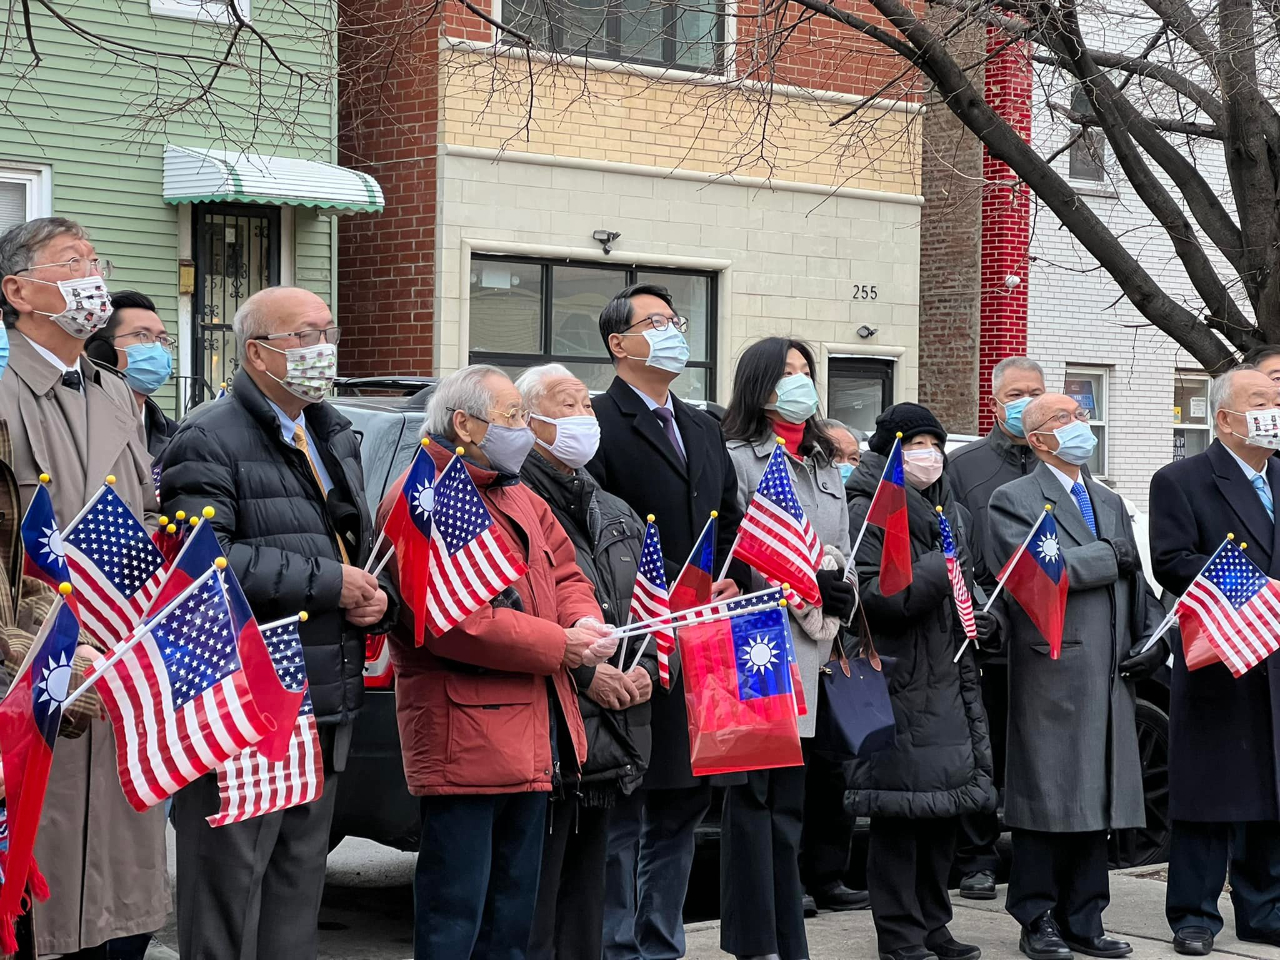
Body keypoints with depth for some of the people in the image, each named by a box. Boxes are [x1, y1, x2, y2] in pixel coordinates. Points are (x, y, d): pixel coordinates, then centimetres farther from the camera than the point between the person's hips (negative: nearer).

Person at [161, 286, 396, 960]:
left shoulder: (337, 439, 18)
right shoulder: (211, 439, -10)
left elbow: (362, 549, 27)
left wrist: (376, 600, 3)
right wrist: (328, 583, -19)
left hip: (326, 704, 9)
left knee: (299, 884, 16)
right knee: (229, 886, -4)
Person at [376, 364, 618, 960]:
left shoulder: (518, 498, 18)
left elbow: (564, 573, 20)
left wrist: (585, 623, -4)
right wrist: (560, 646, -18)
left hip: (533, 732, 10)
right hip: (464, 737, -10)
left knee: (513, 910, 17)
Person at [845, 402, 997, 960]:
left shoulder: (953, 513, 19)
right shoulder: (869, 511, -6)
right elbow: (870, 595, -16)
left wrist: (979, 615, 10)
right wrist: (935, 573, -18)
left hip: (948, 679, 8)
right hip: (896, 680, -8)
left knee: (945, 808, 9)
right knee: (900, 812, -6)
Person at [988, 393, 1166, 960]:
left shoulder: (1110, 503, 21)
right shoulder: (1013, 501, -2)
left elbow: (1136, 581, 19)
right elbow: (1038, 570, -17)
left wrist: (1153, 639, 4)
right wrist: (1110, 556, -7)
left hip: (1110, 675, 7)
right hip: (1051, 673, -7)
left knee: (1097, 800, 8)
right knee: (1048, 801, -3)